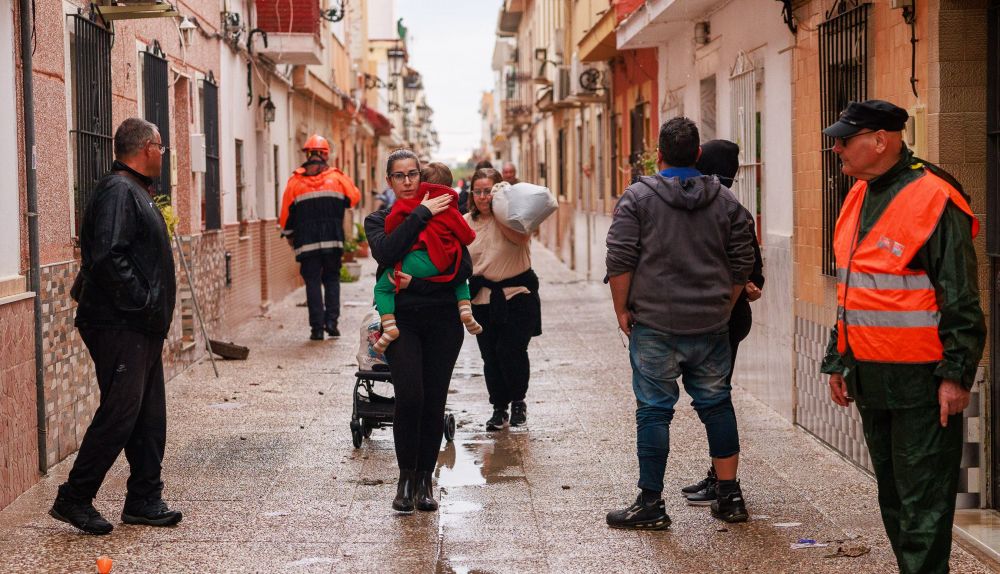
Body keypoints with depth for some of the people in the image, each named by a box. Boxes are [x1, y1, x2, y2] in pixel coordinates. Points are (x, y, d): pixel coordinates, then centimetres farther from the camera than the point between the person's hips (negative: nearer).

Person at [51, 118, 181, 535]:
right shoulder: (117, 191, -14)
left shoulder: (135, 191, 18)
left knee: (150, 415, 11)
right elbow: (108, 257, -25)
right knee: (119, 414, -8)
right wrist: (143, 303, -21)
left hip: (141, 328, 10)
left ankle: (145, 500, 18)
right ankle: (73, 498, 1)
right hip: (120, 327, -10)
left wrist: (154, 311, 14)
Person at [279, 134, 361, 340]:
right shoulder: (337, 177, 2)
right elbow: (354, 197, 11)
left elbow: (287, 211, 5)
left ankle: (317, 327, -1)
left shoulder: (295, 181, 2)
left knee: (313, 282, 3)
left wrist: (289, 235, 17)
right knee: (332, 279, 13)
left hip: (306, 241, 0)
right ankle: (331, 319, -1)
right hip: (333, 239, 1)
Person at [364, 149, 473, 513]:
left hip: (442, 320, 1)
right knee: (410, 396, -17)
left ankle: (425, 480, 14)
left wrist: (416, 282, -13)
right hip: (401, 320, -1)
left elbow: (463, 269, -4)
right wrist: (421, 213, -14)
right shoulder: (378, 220, 7)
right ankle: (406, 478, -2)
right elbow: (386, 253, -16)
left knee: (434, 402, 1)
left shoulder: (444, 215, 7)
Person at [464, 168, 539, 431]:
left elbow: (520, 237, -26)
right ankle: (499, 408, 20)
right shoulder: (466, 222, 5)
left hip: (517, 294, -3)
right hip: (483, 298, 3)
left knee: (510, 350, -10)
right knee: (490, 355, 4)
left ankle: (518, 401, 14)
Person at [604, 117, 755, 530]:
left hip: (655, 325, -3)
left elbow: (620, 261, -9)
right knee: (717, 405, 14)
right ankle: (730, 497, 18)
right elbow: (742, 264, 9)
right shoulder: (725, 201, 7)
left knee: (654, 410, 1)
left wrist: (622, 310, 0)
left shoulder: (638, 197, -4)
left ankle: (651, 504, 4)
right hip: (711, 326, 4)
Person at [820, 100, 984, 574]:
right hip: (870, 377, 9)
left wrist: (955, 374, -16)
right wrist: (838, 362, 18)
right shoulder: (858, 199, 12)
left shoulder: (933, 199, -14)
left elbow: (961, 299, -14)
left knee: (924, 502, -4)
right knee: (892, 496, 15)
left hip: (920, 380, -8)